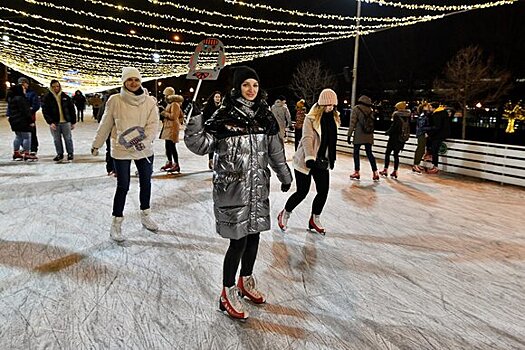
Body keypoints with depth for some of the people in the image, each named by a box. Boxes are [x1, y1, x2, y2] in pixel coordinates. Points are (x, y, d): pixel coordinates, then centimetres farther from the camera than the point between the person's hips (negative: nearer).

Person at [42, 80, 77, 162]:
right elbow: (45, 111, -4)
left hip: (66, 122, 0)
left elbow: (72, 109, 7)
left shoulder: (65, 96, 4)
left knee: (68, 138, 5)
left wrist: (73, 122, 4)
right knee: (57, 140, 7)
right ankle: (60, 154, 20)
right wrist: (50, 122, -14)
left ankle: (70, 153, 17)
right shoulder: (47, 97, 0)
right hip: (54, 123, 0)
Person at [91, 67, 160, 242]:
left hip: (144, 150, 3)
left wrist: (143, 139, -25)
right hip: (121, 151, -3)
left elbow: (153, 124, -9)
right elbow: (105, 125, 2)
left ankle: (145, 216, 35)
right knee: (123, 187, 0)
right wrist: (96, 144, 9)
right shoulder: (115, 100, -6)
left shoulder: (150, 101, -2)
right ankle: (116, 224, 15)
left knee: (146, 183, 15)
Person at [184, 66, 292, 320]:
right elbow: (201, 145, -12)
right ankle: (228, 293, 19)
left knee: (254, 234, 15)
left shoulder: (264, 115, 8)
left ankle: (246, 280, 38)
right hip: (232, 188, -6)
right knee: (238, 239, -2)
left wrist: (284, 175, 23)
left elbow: (275, 149, 17)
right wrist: (195, 120, -27)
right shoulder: (225, 116, -8)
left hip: (258, 187, 6)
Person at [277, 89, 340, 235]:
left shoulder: (334, 118, 6)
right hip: (305, 161, -6)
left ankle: (315, 220, 24)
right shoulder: (311, 118, -15)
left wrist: (331, 158, 21)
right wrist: (310, 158, -37)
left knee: (323, 191, 2)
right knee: (302, 192, -1)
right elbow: (307, 139, -25)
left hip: (322, 162, 6)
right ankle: (284, 215, 23)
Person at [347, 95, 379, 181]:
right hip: (369, 135, 4)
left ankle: (356, 172, 9)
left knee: (356, 152, 8)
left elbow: (352, 123, -7)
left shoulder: (356, 109, -4)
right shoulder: (370, 110, 7)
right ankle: (375, 173, 6)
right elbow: (372, 122, 5)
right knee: (369, 153, 9)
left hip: (359, 135, -4)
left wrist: (349, 135, -4)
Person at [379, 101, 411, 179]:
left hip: (394, 137, -6)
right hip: (402, 139, 6)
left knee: (387, 153, 5)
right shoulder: (406, 117, 7)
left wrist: (388, 132, -3)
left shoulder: (397, 115, -12)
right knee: (396, 154, 11)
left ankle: (385, 170, 5)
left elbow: (394, 126, -18)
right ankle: (395, 171, 11)